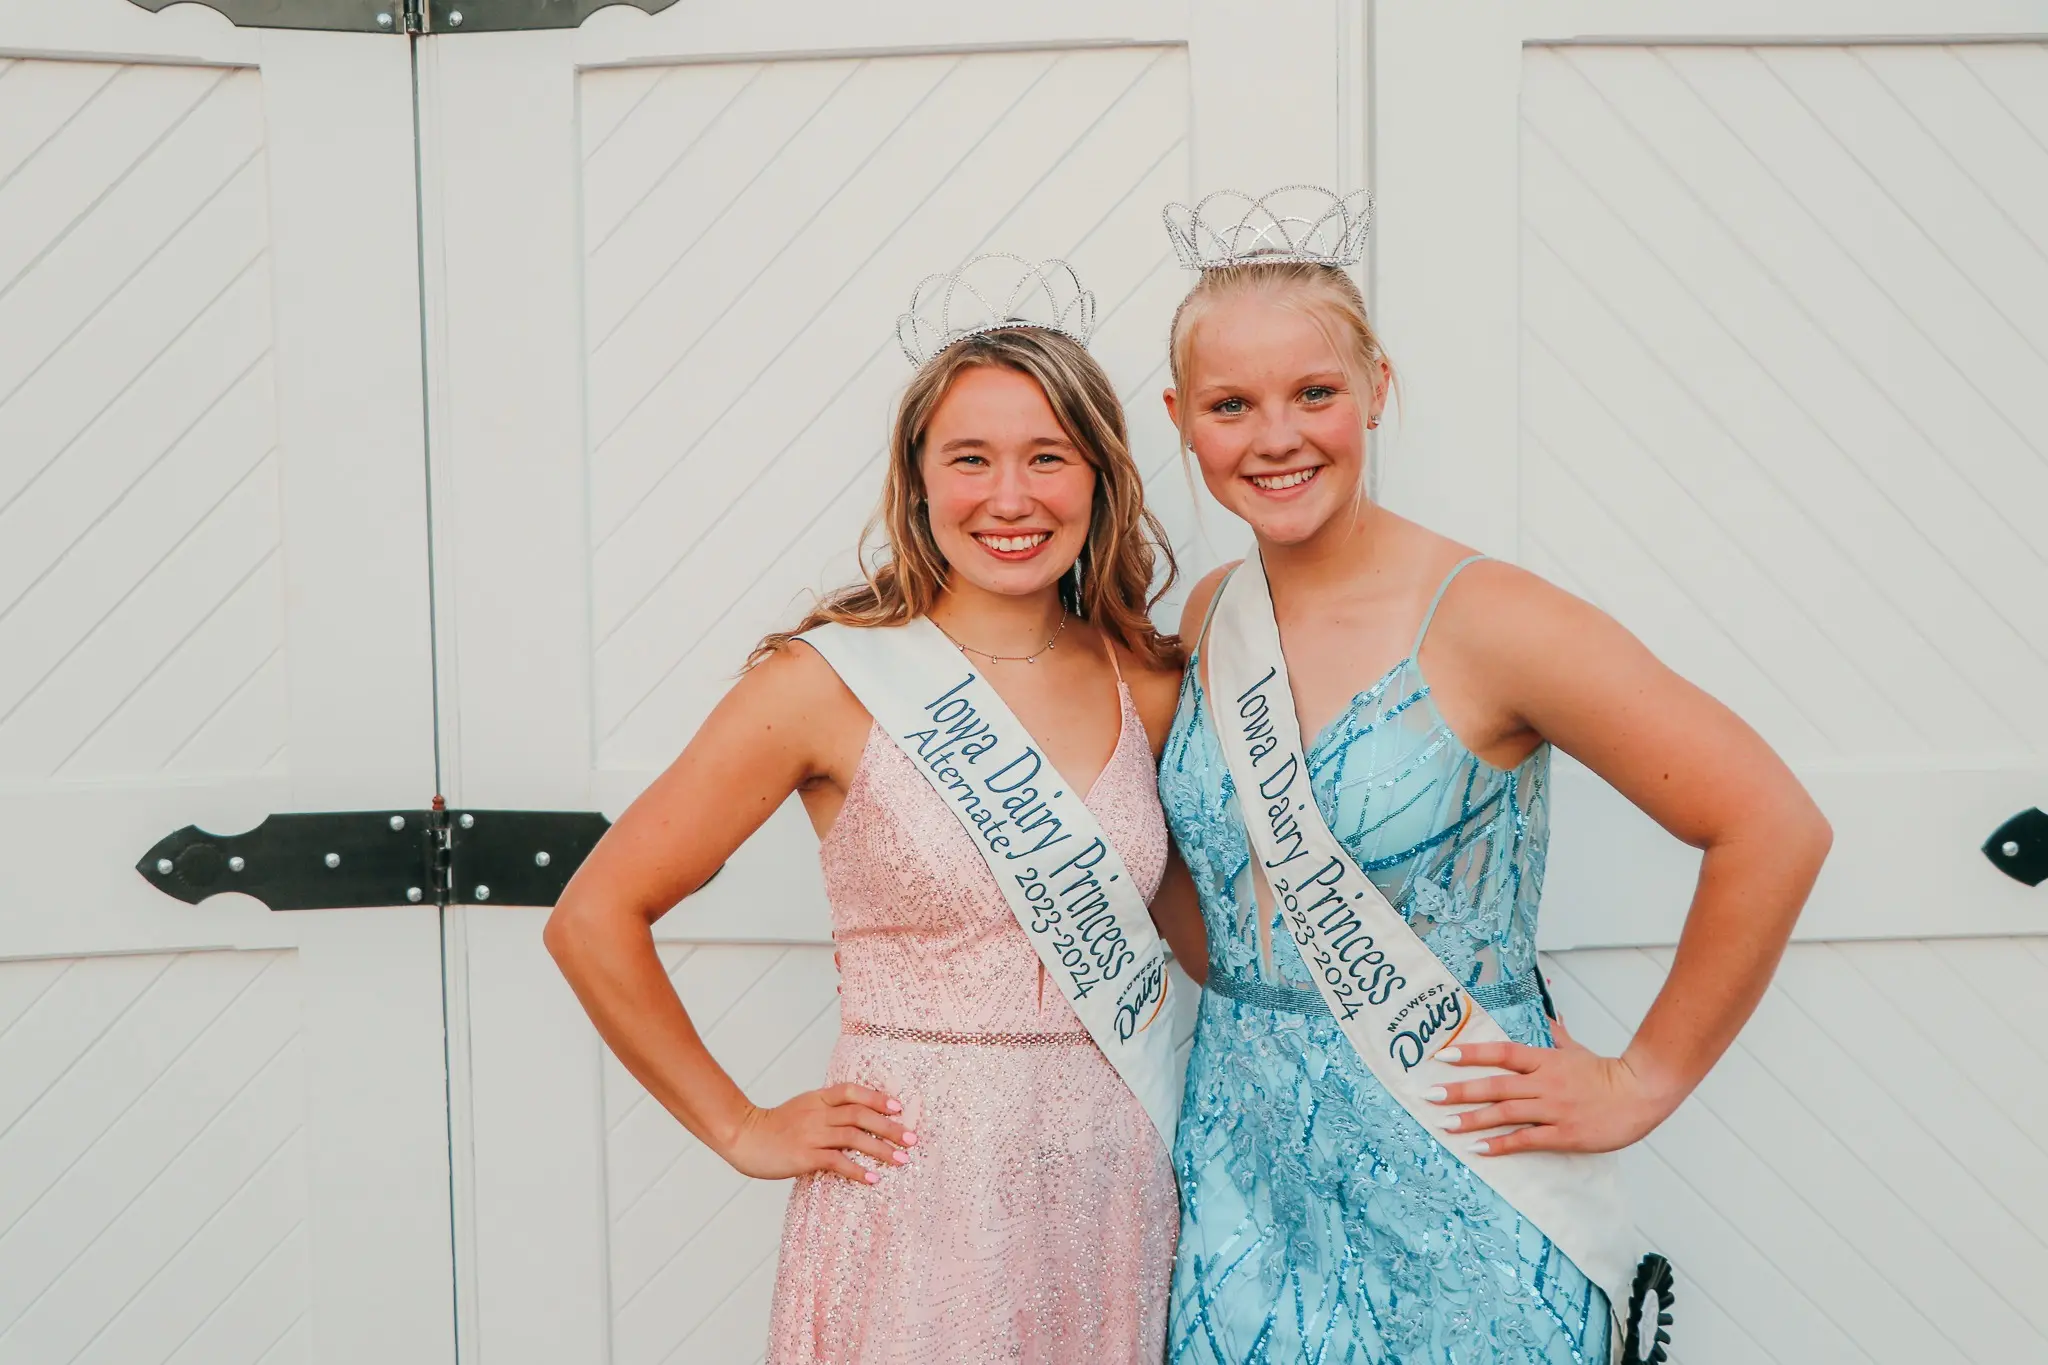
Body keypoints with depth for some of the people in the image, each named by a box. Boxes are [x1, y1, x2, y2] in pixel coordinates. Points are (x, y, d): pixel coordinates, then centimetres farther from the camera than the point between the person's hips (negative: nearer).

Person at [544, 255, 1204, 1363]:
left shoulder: (1147, 686, 2)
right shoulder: (831, 682, -10)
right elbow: (593, 920, -6)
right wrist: (739, 1129, -2)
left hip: (1119, 1189, 4)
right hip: (917, 1197, -4)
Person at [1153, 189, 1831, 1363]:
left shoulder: (1484, 623, -16)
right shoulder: (1210, 621, 1)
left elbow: (1774, 830, -18)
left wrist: (1642, 1083, -11)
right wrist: (1254, 1012, 8)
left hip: (1448, 1185, -5)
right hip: (1242, 1171, 5)